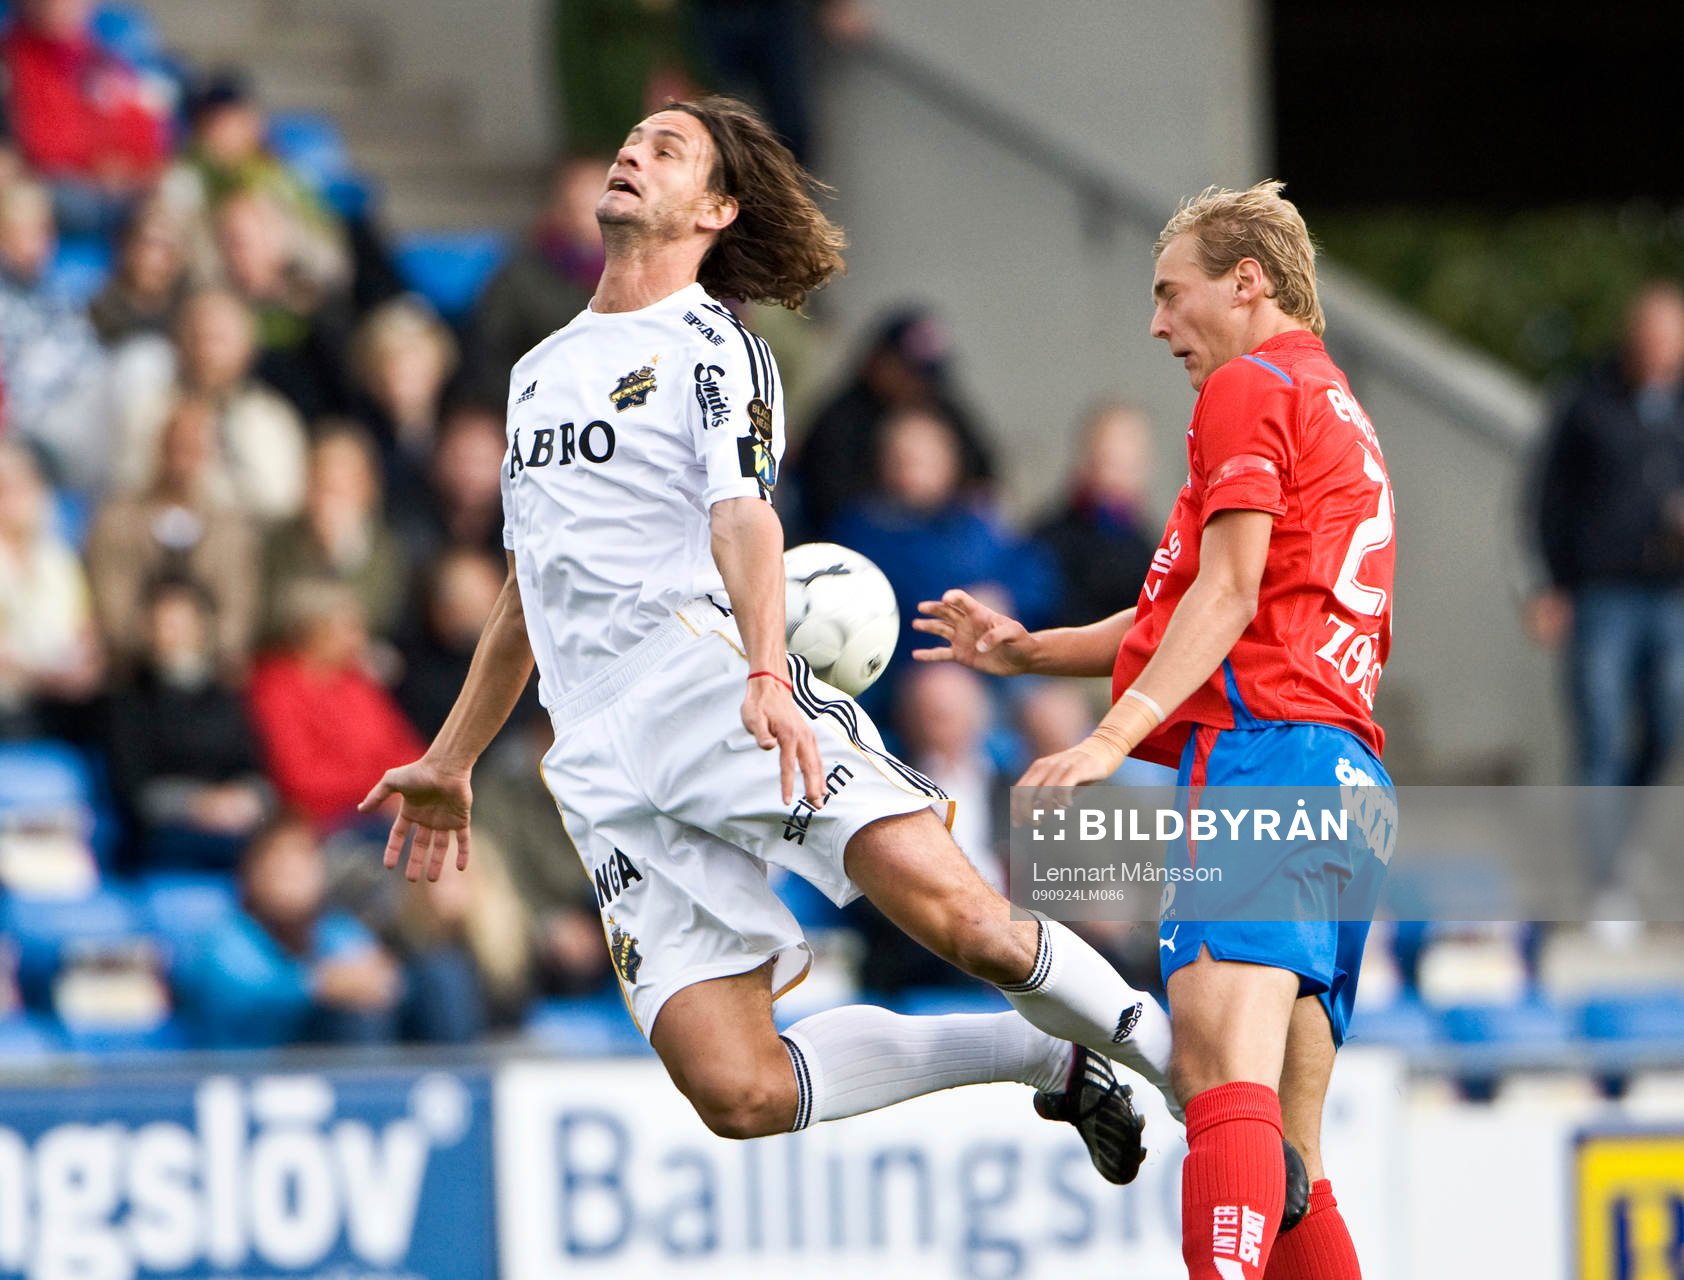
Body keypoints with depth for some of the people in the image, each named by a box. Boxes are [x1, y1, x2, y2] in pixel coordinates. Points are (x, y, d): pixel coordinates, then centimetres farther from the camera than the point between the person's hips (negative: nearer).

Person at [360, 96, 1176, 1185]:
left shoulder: (714, 349, 4)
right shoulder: (540, 370, 24)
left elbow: (744, 521, -13)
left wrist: (765, 677, -30)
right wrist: (451, 761, 36)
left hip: (716, 690, -5)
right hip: (609, 767, 5)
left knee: (960, 918, -27)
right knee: (737, 1093, -12)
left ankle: (1173, 1054, -3)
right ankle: (1047, 1055, 7)